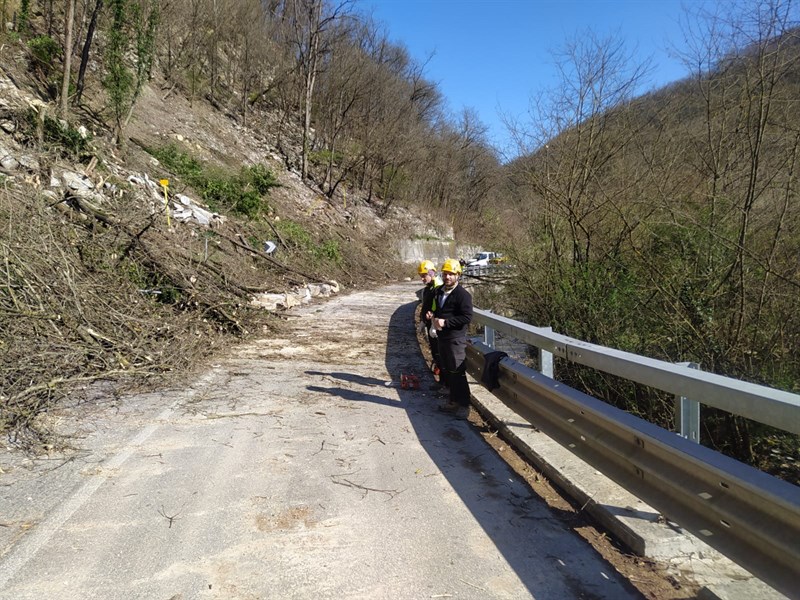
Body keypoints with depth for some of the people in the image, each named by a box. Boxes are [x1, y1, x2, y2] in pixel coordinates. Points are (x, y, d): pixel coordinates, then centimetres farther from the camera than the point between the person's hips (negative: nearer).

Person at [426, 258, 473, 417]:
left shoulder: (463, 295, -14)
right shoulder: (439, 291, 12)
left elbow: (467, 317, -19)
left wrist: (445, 322, -21)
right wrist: (433, 316, 4)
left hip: (456, 338, -8)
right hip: (442, 337, 8)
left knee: (457, 373, -5)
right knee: (447, 371, 17)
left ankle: (463, 405, 6)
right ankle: (453, 401, 30)